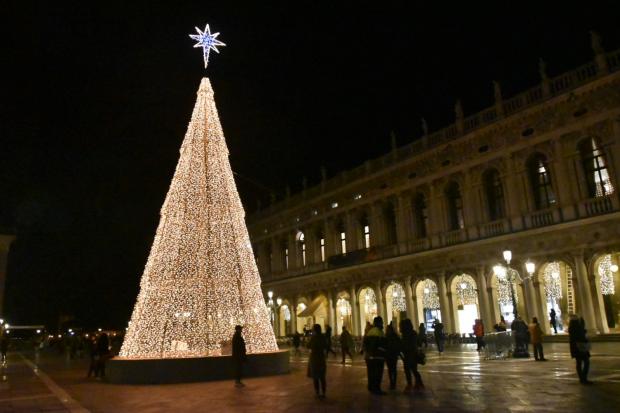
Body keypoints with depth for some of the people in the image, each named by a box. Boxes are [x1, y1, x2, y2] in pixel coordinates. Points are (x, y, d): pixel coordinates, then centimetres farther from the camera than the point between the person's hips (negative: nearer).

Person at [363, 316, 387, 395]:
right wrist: (383, 354, -8)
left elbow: (365, 343, 15)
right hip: (377, 356, -8)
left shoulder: (369, 332, 12)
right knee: (378, 373, -3)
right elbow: (382, 345, -18)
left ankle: (371, 388, 21)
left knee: (371, 372, 14)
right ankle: (376, 388, -3)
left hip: (369, 356, 8)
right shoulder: (379, 332, -12)